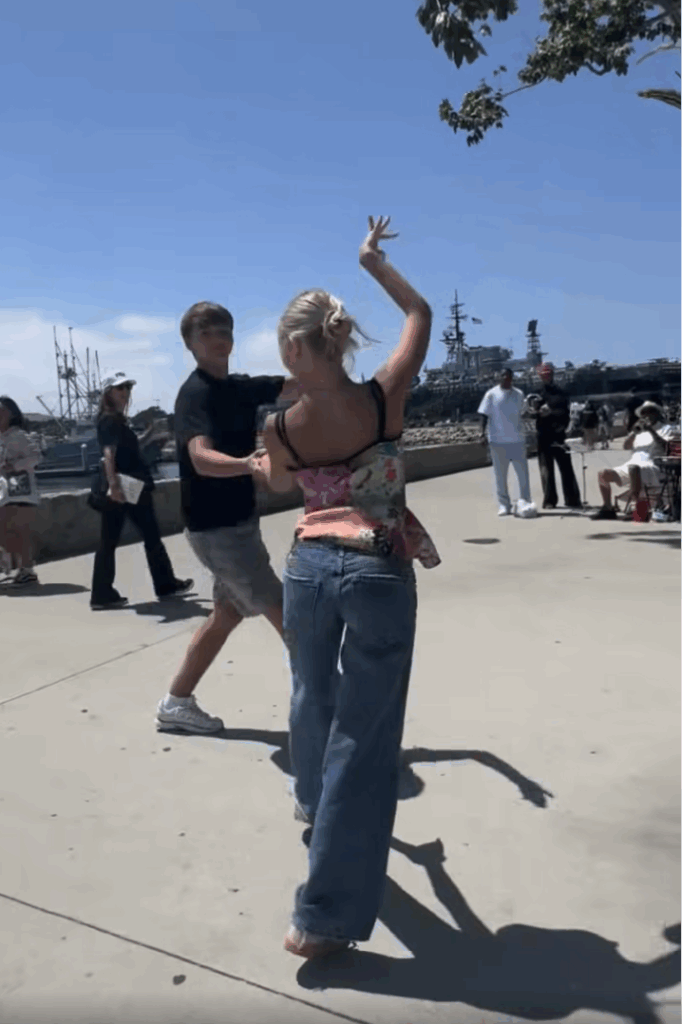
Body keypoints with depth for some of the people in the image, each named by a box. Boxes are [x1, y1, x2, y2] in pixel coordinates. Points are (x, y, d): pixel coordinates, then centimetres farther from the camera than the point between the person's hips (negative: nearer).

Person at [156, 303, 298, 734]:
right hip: (217, 527, -10)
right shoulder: (196, 394, -18)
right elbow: (202, 459, -36)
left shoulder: (240, 387, 10)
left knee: (228, 614, 18)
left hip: (238, 522, 10)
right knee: (285, 615, -4)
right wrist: (248, 464, -55)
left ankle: (177, 702, 29)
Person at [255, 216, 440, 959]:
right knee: (363, 733, 4)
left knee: (314, 699, 28)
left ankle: (314, 802, 58)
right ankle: (323, 917, 10)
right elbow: (421, 315, 8)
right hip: (379, 575, -2)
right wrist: (374, 260, 18)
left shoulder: (281, 429, -6)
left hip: (310, 567, 3)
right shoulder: (384, 399, -10)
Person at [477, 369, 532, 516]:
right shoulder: (491, 395, 1)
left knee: (523, 474, 3)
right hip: (498, 441, -3)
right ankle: (504, 505, 9)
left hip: (518, 439, 3)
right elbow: (484, 415, 0)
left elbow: (522, 413, 16)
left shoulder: (518, 394, 10)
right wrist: (482, 433, -11)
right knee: (500, 476, 2)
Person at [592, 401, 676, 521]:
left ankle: (638, 505, -39)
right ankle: (608, 509, -5)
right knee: (602, 474, -7)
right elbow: (626, 447, 14)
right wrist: (634, 431, 0)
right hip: (632, 465, 7)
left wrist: (651, 431, -10)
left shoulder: (666, 429, 13)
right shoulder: (641, 432, 29)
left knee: (633, 468, -41)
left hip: (653, 468, -7)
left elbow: (666, 446, -7)